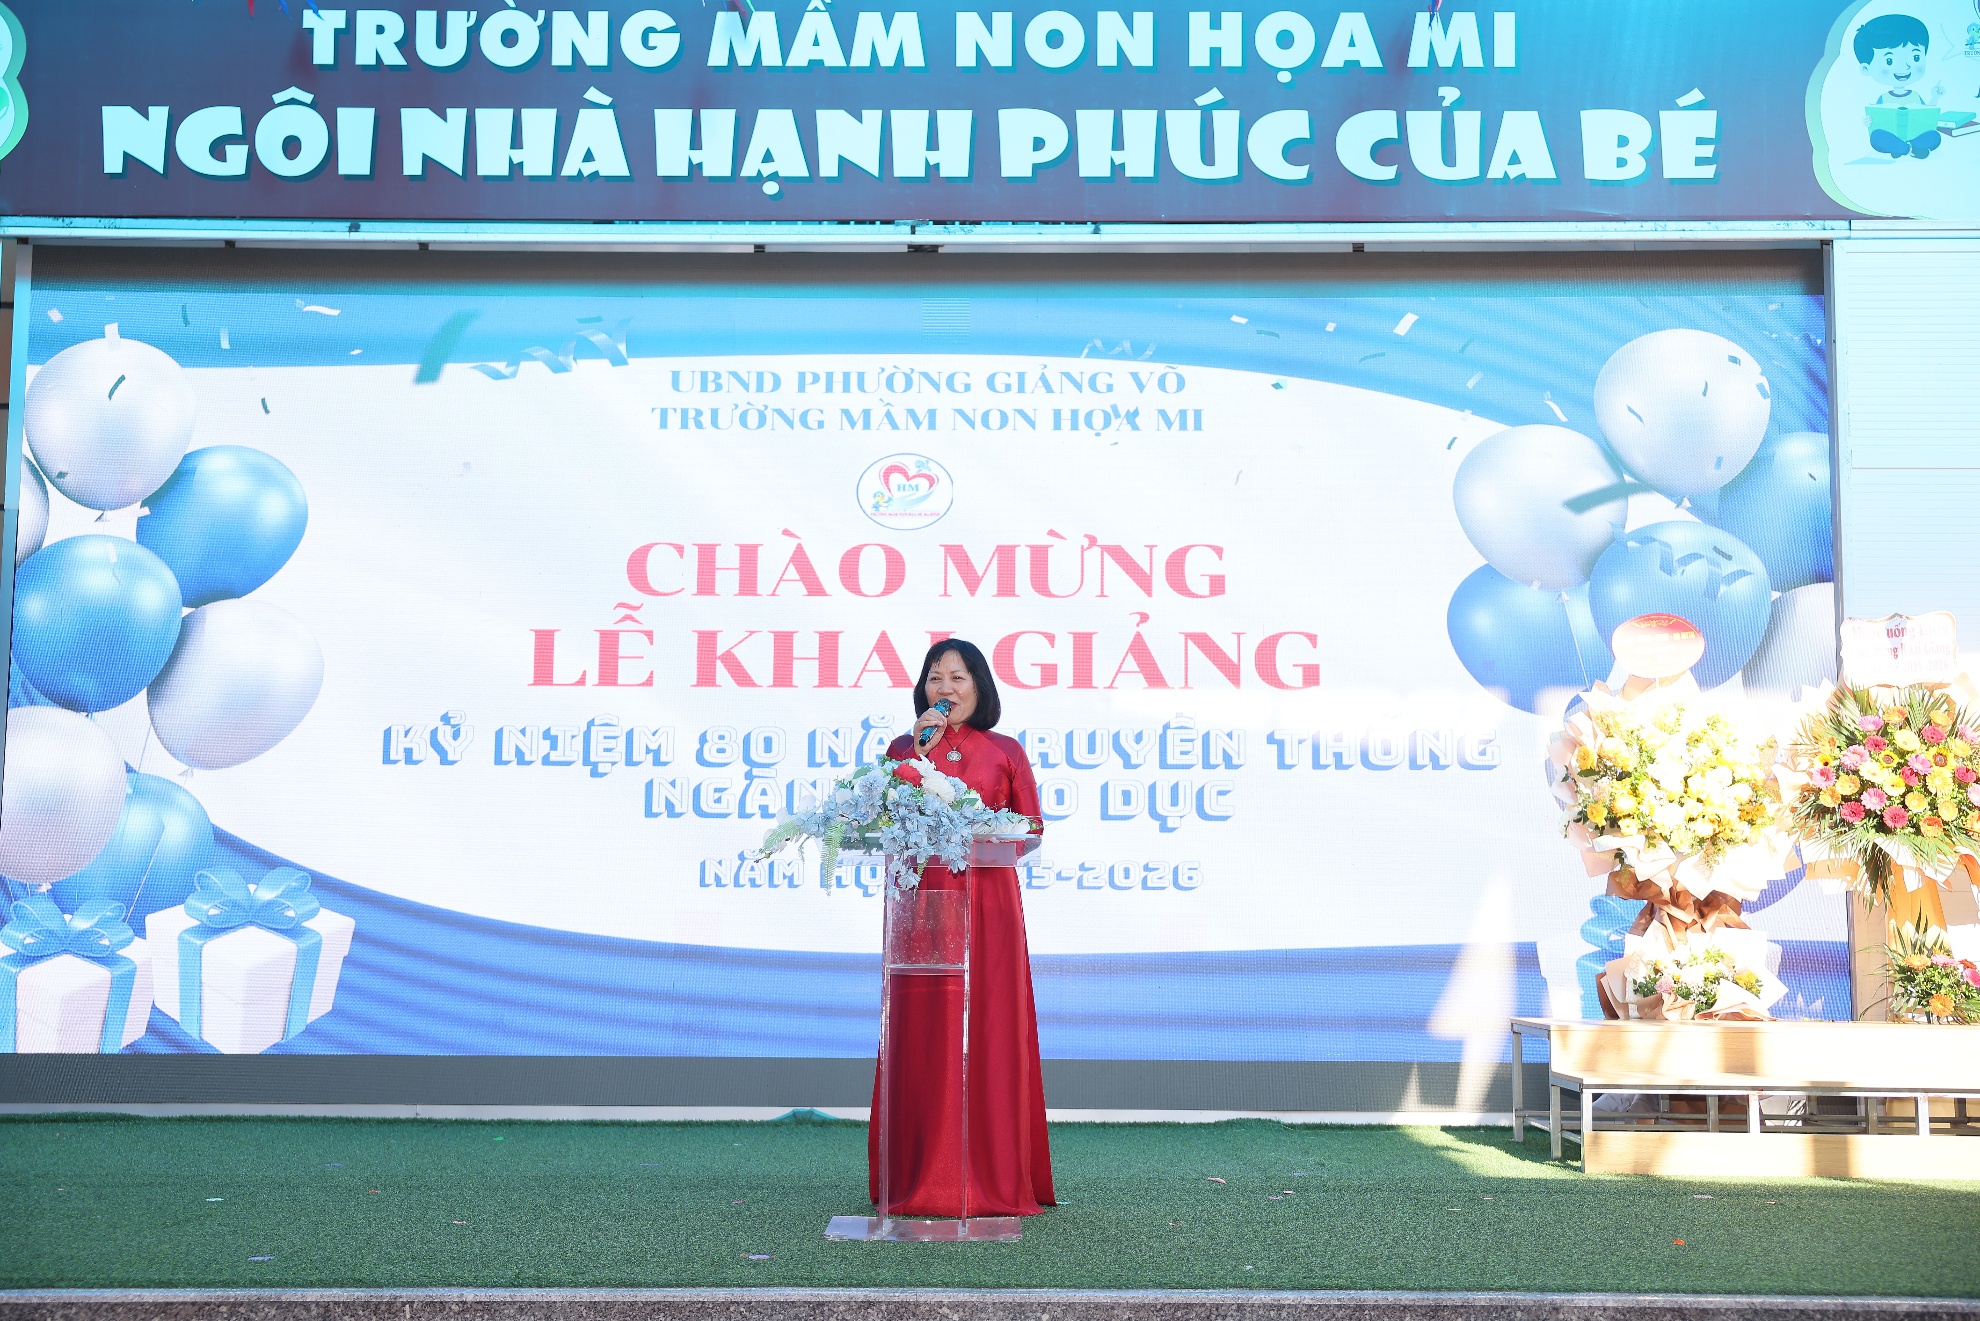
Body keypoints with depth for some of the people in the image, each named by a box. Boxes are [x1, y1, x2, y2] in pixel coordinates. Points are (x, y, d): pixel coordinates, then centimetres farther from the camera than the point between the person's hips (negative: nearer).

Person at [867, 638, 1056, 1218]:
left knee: (992, 1029, -2)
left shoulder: (1006, 751, 10)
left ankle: (994, 1180, 5)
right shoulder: (905, 748, 12)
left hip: (989, 901, 0)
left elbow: (1032, 826, 6)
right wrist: (920, 752, -7)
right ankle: (922, 1179, 4)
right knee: (923, 1033, -2)